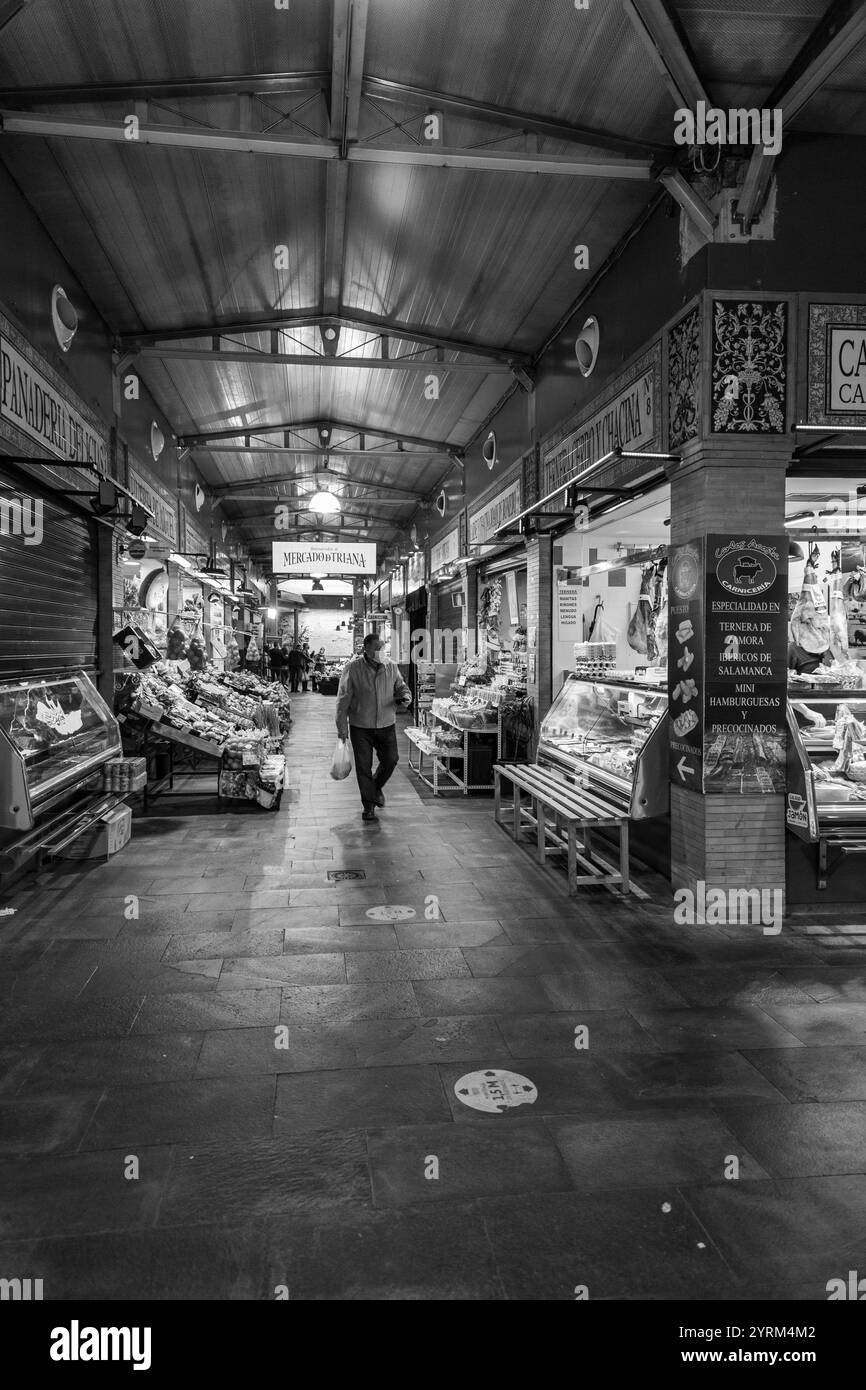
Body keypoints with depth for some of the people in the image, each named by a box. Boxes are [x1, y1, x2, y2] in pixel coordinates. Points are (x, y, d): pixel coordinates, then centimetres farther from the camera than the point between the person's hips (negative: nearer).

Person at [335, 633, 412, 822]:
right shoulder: (352, 668, -10)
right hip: (360, 727, -3)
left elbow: (401, 687, 15)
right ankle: (369, 805, 15)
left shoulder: (391, 667, 0)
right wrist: (342, 726, -8)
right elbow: (343, 699, -7)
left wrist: (405, 697, -10)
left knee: (391, 760, 5)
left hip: (386, 725, 3)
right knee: (363, 766, 1)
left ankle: (376, 788, 35)